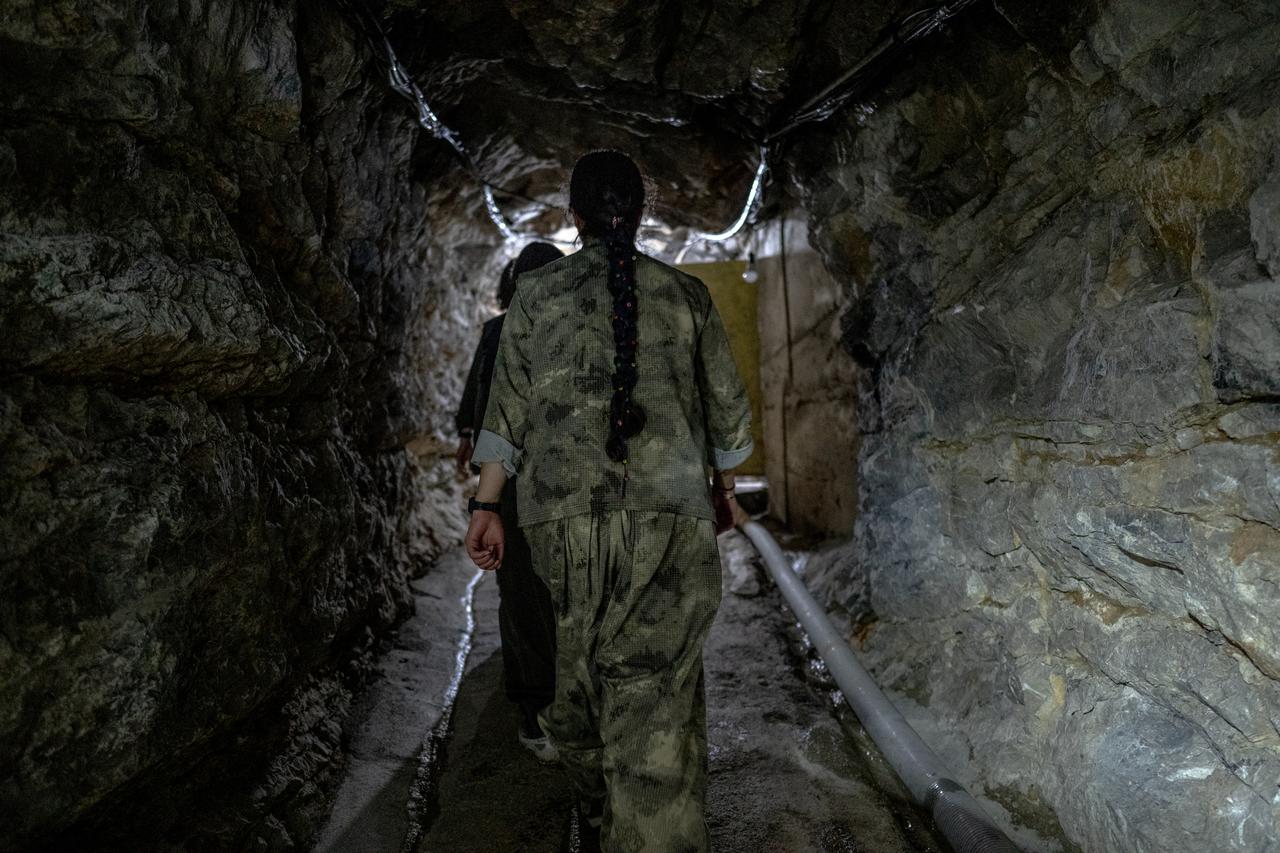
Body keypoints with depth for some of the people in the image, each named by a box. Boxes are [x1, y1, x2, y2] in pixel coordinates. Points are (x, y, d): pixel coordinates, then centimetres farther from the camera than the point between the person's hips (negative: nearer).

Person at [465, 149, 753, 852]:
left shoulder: (534, 295, 9)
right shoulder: (686, 295, 10)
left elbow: (507, 411, 5)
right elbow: (727, 407, 16)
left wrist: (485, 507, 9)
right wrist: (723, 485, 30)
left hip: (562, 516, 1)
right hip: (671, 514, 0)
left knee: (575, 667, 18)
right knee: (656, 695, -2)